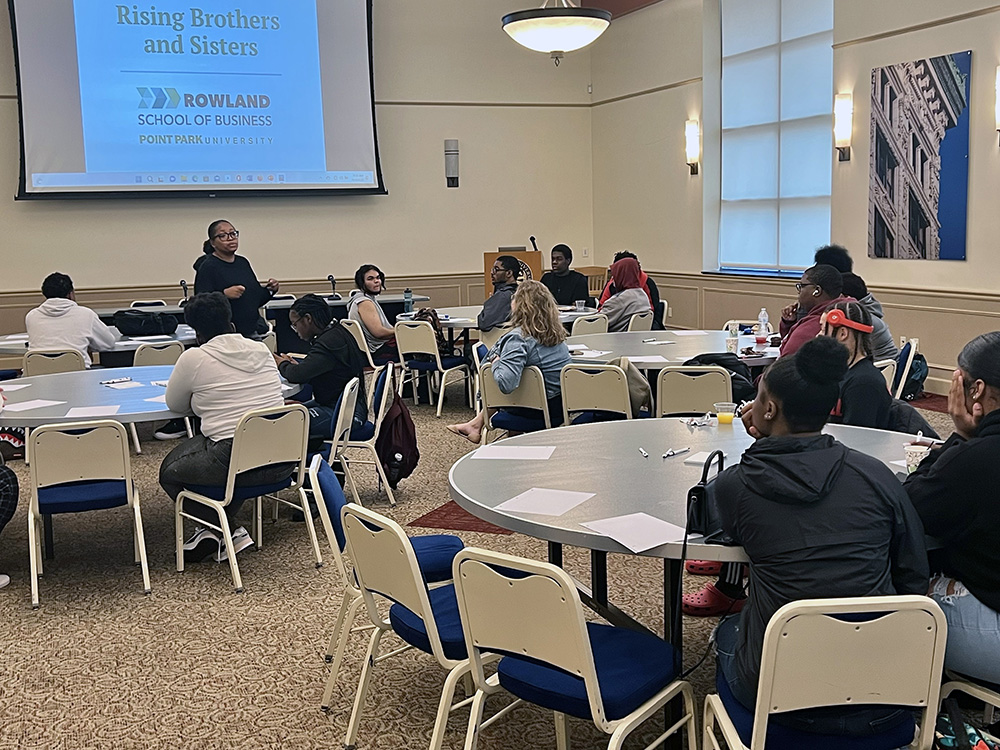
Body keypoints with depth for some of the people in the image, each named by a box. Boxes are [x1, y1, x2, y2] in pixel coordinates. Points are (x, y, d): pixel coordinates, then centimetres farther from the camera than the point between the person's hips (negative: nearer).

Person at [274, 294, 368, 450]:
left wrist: (283, 365, -6)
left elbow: (298, 375, -27)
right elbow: (317, 365, 21)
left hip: (346, 415, -11)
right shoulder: (337, 333, 9)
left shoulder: (329, 342, -22)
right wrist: (295, 364, 4)